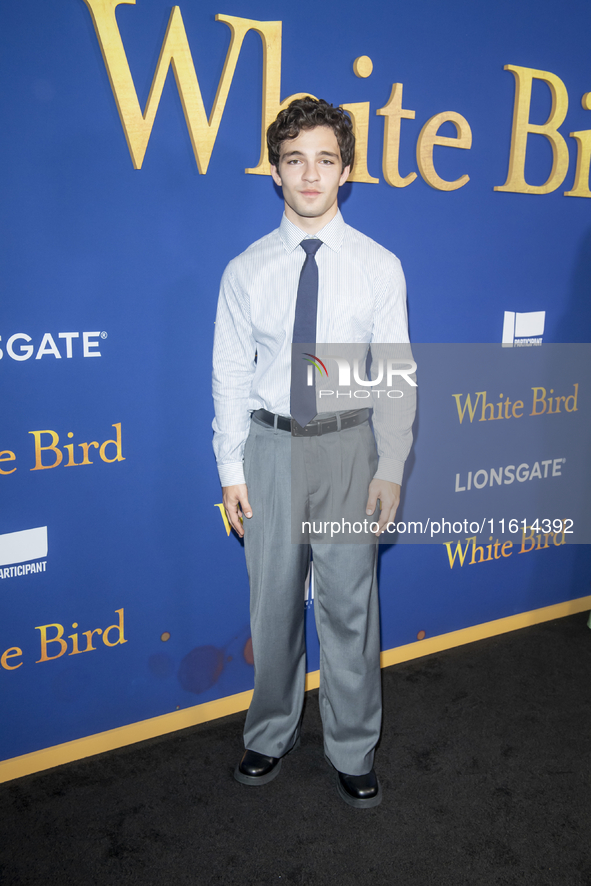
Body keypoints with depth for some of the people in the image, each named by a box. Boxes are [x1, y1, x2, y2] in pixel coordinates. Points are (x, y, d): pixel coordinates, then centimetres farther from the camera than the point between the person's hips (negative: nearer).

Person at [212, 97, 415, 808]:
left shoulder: (380, 267, -1)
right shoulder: (246, 270, 1)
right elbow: (231, 375, 2)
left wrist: (392, 468, -6)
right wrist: (232, 470, -1)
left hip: (349, 443, -1)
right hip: (271, 444, 1)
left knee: (349, 604, 7)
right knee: (273, 602, 14)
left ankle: (353, 751, 29)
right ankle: (272, 735, 37)